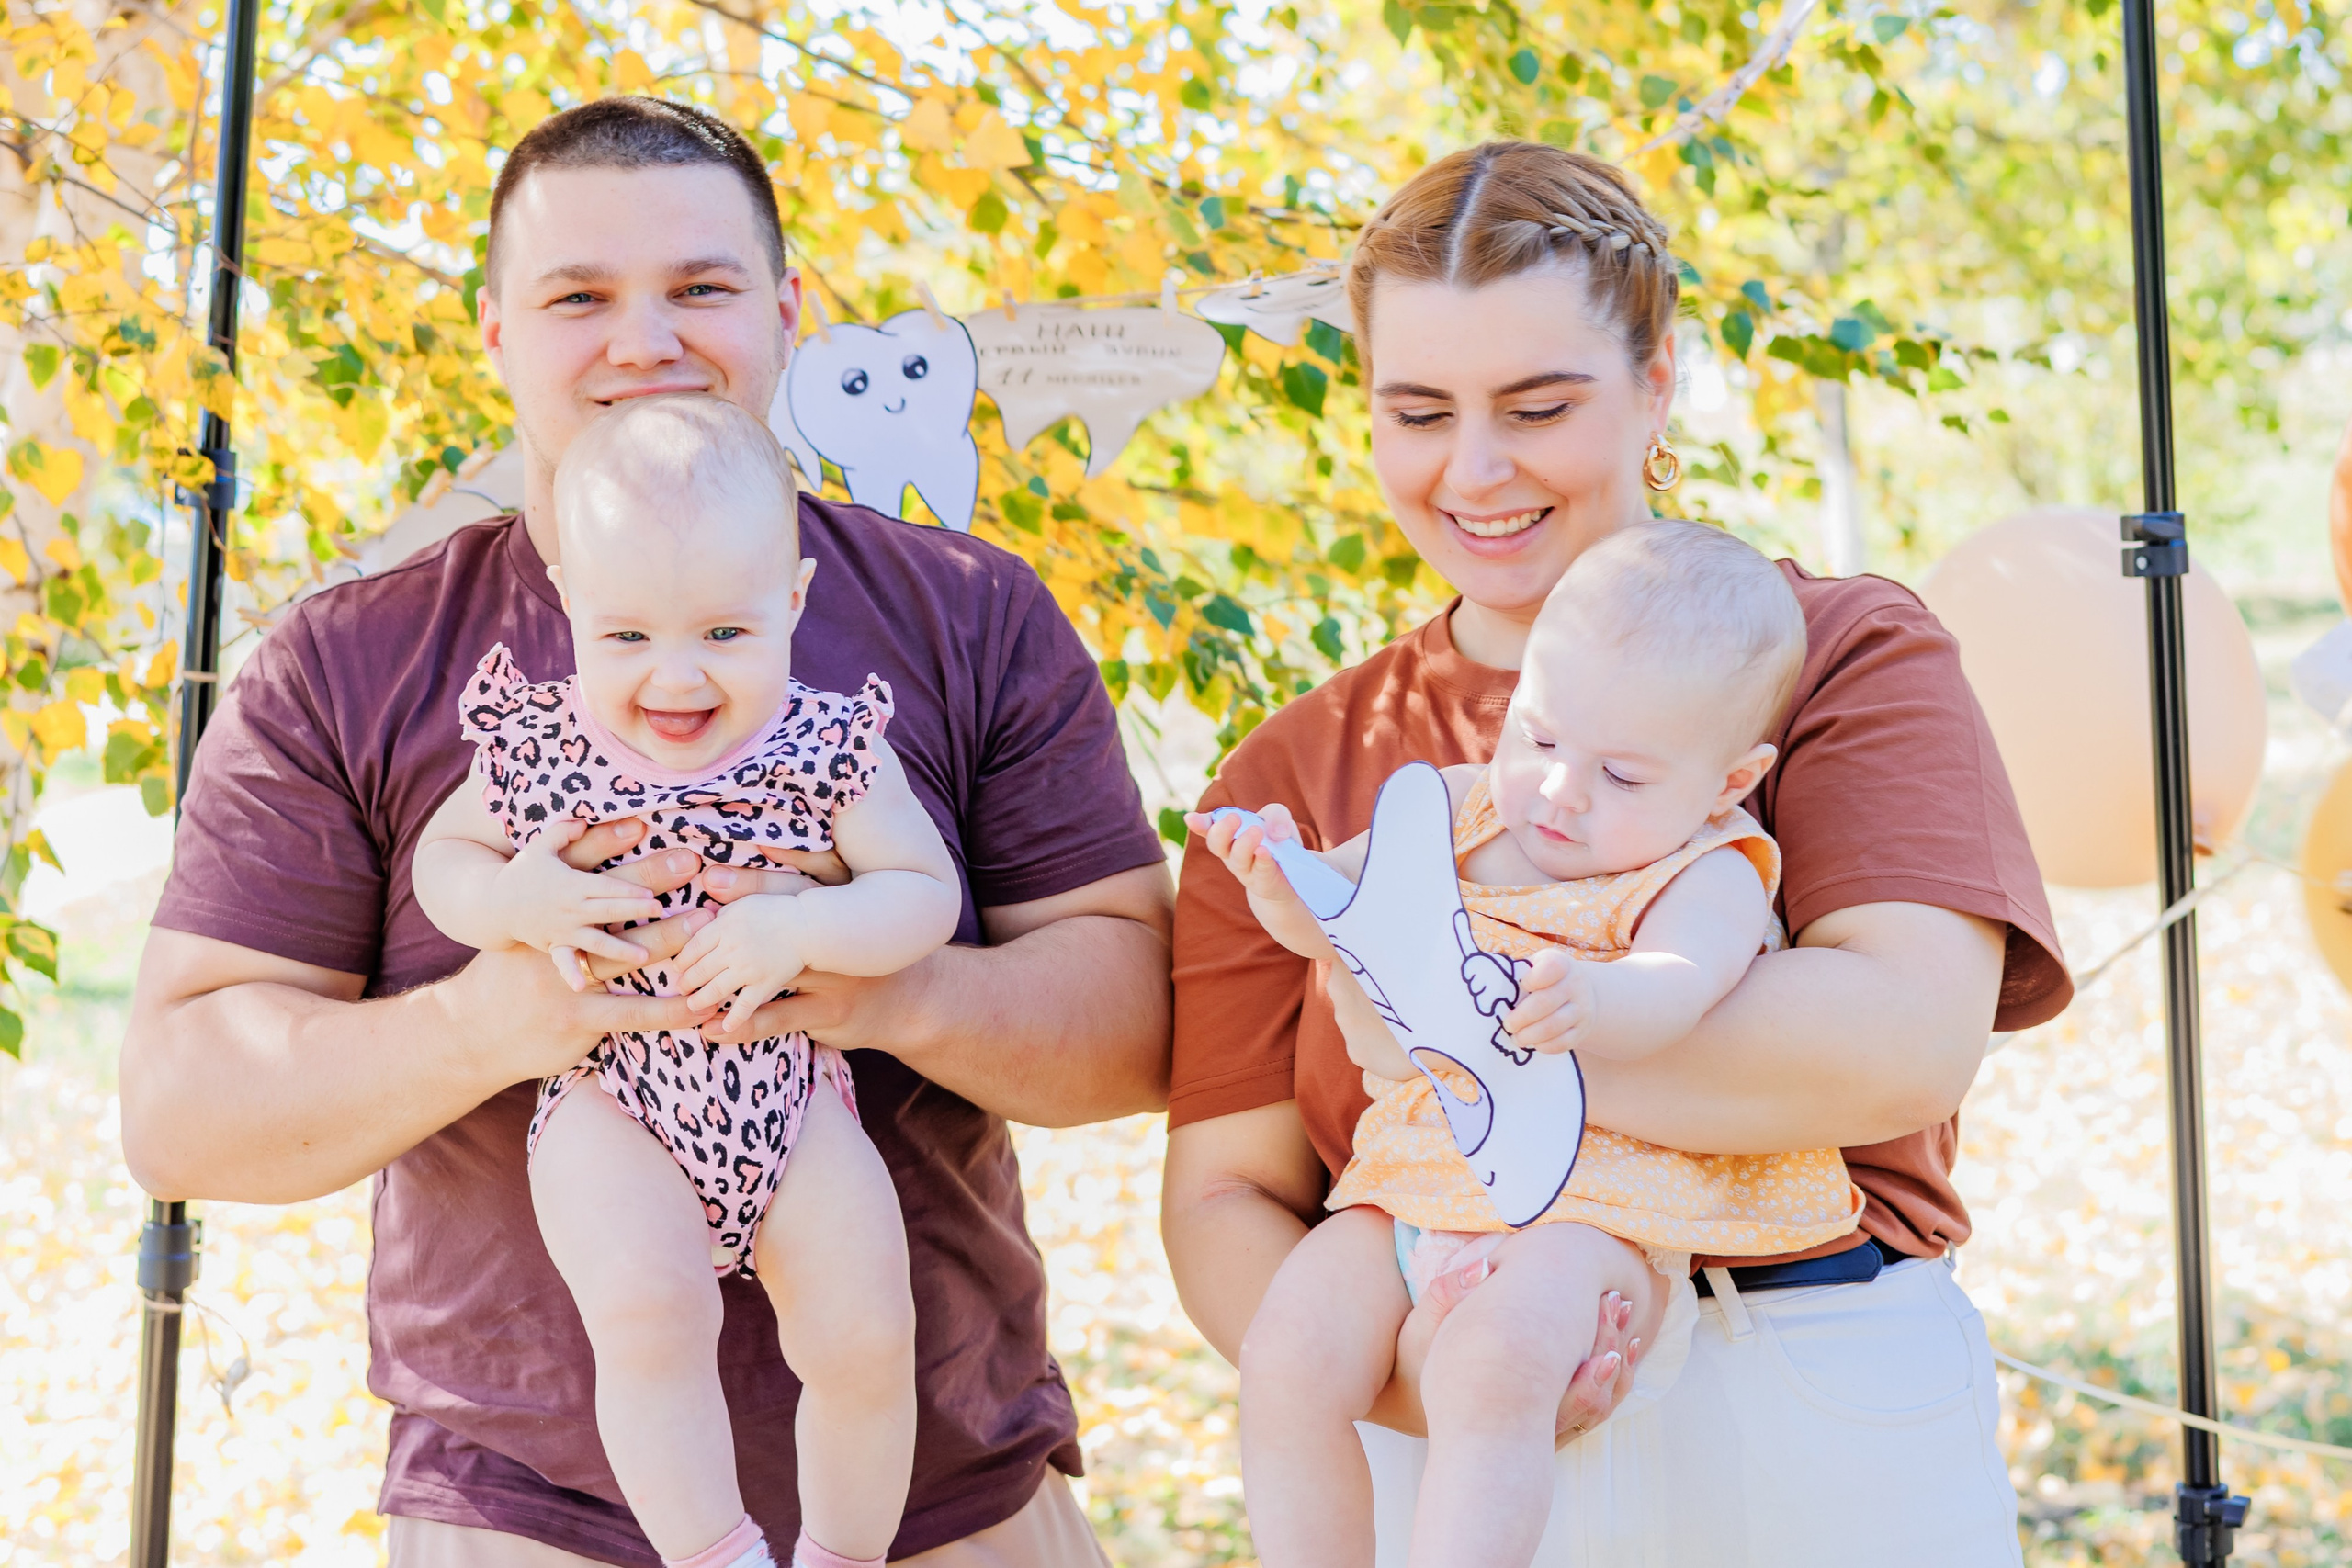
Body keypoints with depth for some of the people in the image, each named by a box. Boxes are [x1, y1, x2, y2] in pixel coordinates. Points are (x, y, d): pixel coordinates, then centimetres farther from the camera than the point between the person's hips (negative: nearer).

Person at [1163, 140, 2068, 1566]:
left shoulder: (1845, 656, -2)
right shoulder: (1297, 772, 5)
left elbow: (1906, 1043, -18)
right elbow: (1225, 1196, 0)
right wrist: (1397, 1378, -19)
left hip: (1821, 1445, -1)